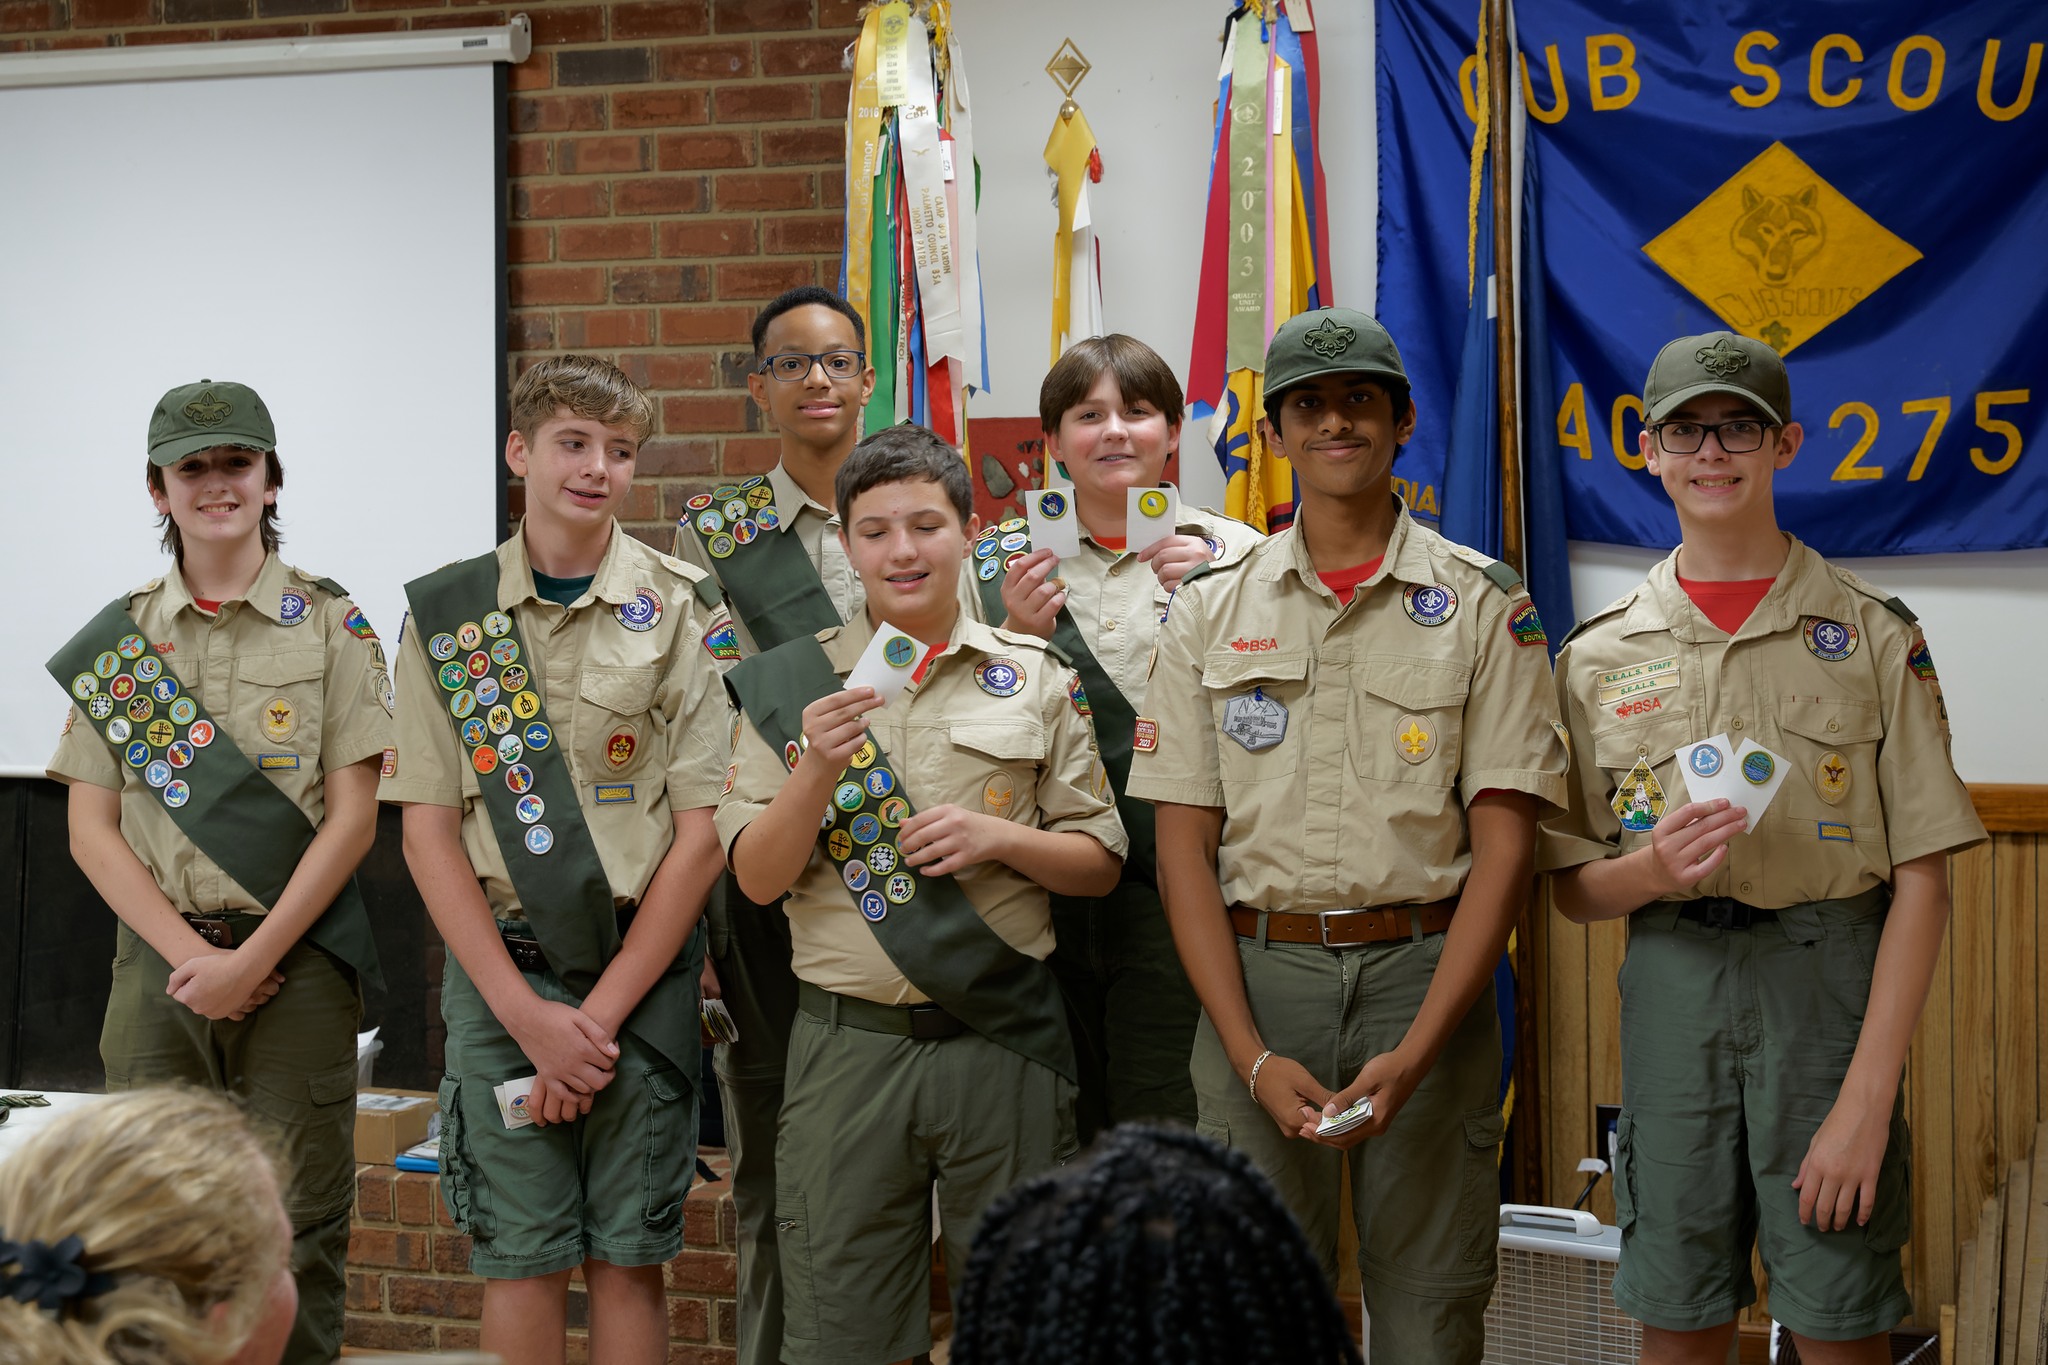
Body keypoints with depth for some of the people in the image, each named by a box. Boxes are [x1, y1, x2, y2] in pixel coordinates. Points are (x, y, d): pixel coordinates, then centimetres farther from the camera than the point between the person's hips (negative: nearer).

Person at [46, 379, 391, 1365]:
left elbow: (351, 818, -3)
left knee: (297, 1226, 0)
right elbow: (91, 827, 5)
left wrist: (252, 957, -11)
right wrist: (186, 952, -7)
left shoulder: (329, 627, 2)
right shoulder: (118, 640, 9)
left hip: (295, 959, -2)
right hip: (158, 960, 2)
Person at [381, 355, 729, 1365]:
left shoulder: (677, 609, 0)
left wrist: (602, 1010, -8)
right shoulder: (447, 615, 4)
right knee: (519, 1255, 4)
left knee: (628, 1258, 3)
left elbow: (703, 828, -3)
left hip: (641, 970, -1)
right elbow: (427, 829, 1)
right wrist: (526, 1011, -7)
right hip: (498, 975, 1)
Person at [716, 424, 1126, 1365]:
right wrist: (818, 771, -16)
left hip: (1003, 1041, 0)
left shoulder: (1032, 678, 6)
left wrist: (1000, 837, -11)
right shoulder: (789, 685, 5)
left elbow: (1100, 863, 8)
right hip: (849, 1039, 0)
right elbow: (757, 879, 0)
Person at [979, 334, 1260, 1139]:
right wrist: (1016, 637, -7)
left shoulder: (1229, 553, 4)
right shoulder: (1002, 561, 10)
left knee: (1159, 1129, -5)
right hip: (1042, 889, 2)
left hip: (1177, 889, -2)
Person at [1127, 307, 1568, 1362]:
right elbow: (1184, 845, 4)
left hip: (1424, 972, -1)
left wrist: (1416, 1050, -13)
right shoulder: (1208, 612, 7)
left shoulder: (1483, 607, 3)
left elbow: (1504, 839, -3)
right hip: (1257, 971, 1)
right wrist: (1253, 1055, -8)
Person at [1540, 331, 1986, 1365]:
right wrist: (1651, 870, -14)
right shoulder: (1601, 655, 8)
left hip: (1830, 979, -2)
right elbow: (1571, 890, 10)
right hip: (1671, 986, 2)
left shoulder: (1873, 636, 1)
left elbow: (1921, 883, -4)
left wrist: (1867, 1096, -13)